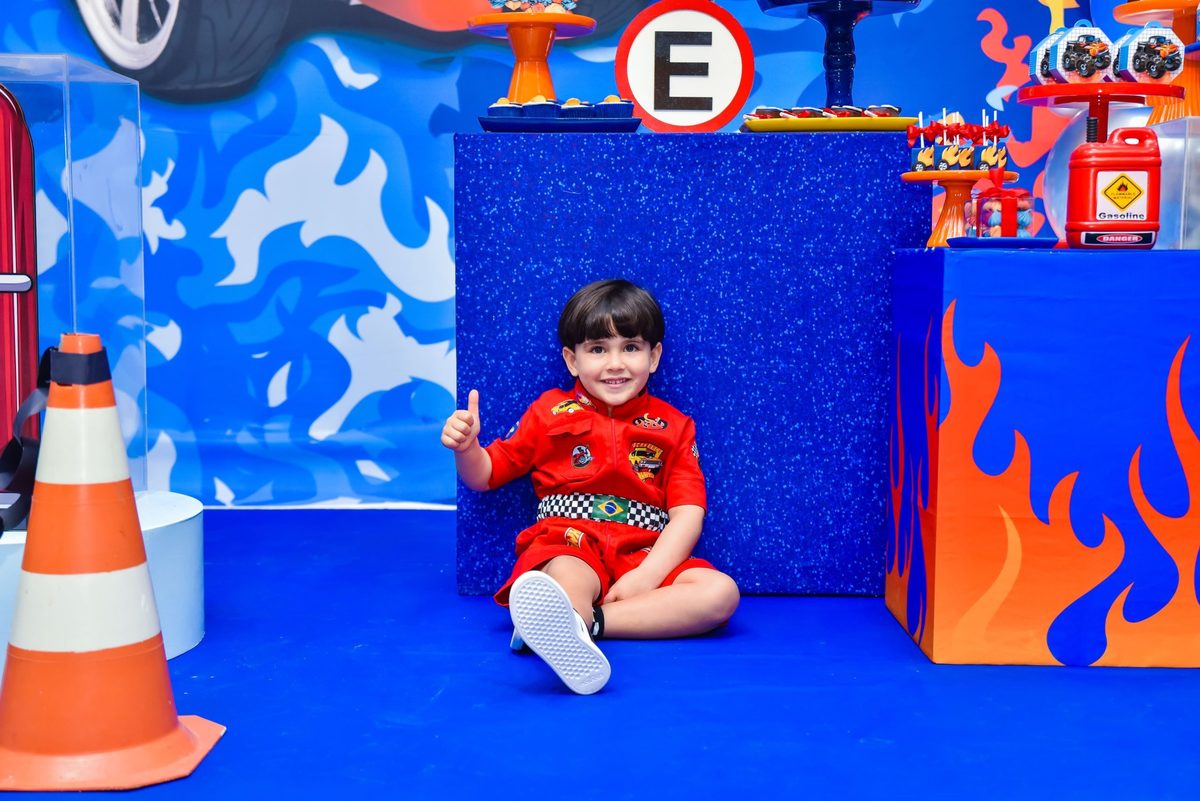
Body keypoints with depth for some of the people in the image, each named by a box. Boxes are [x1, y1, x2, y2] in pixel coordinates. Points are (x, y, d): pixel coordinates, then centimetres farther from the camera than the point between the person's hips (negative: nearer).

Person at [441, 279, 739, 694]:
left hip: (646, 557, 2)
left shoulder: (673, 426, 15)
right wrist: (466, 446, -7)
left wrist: (649, 575, -14)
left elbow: (688, 513, 4)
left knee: (721, 592, -26)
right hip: (568, 549, -2)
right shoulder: (549, 412, 15)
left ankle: (578, 621, -39)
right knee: (566, 581, -37)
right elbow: (484, 476, 18)